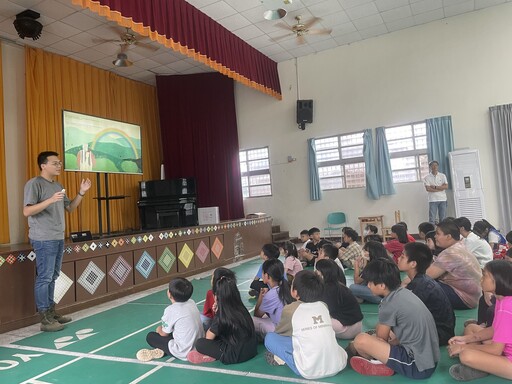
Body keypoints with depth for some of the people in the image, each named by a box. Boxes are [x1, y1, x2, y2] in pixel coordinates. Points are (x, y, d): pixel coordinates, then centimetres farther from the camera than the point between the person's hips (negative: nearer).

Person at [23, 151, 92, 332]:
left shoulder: (58, 185, 15)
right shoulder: (34, 184, -10)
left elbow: (70, 208, 19)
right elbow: (27, 211, -18)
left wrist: (81, 193, 6)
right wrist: (50, 200, -28)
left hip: (58, 238, 9)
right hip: (44, 239, -8)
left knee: (52, 277, 14)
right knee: (44, 278, -5)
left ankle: (51, 312, 23)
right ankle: (45, 319, 1)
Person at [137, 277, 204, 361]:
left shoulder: (171, 310, -17)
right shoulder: (192, 303, 1)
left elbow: (164, 334, -2)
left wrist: (159, 329, 21)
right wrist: (163, 329, 24)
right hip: (200, 347, 7)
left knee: (150, 336, 8)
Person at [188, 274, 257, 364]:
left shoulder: (221, 316, -15)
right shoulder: (241, 308, 2)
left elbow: (209, 337, -1)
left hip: (236, 356, -7)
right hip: (252, 350, 7)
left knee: (199, 343, -2)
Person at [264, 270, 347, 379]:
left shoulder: (290, 310, -2)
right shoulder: (323, 306, 10)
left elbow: (278, 332, 16)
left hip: (310, 371, -5)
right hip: (338, 365, 5)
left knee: (270, 338, 5)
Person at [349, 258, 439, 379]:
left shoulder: (389, 304, -18)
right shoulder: (404, 292, 4)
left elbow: (381, 337, -2)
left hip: (417, 367, -9)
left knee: (361, 340, -17)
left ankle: (382, 366, 7)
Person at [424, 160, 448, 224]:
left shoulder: (443, 176, 9)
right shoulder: (427, 177, 2)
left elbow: (446, 186, -2)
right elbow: (428, 189, -10)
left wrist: (435, 187, -9)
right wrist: (440, 188, -7)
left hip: (443, 199, 2)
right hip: (433, 200, -2)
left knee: (443, 218, 3)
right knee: (432, 219, -6)